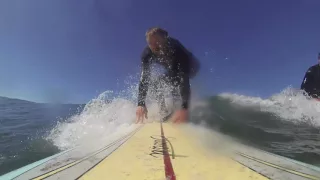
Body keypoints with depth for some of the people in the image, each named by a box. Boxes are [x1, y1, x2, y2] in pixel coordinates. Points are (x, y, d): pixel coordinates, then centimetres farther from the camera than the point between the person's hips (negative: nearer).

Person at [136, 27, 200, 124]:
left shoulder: (176, 49, -40)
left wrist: (184, 107, -60)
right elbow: (144, 78, -30)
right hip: (174, 69, 5)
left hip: (190, 67, -5)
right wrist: (141, 103, -43)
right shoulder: (147, 53, -26)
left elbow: (184, 77, -48)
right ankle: (163, 112, -3)